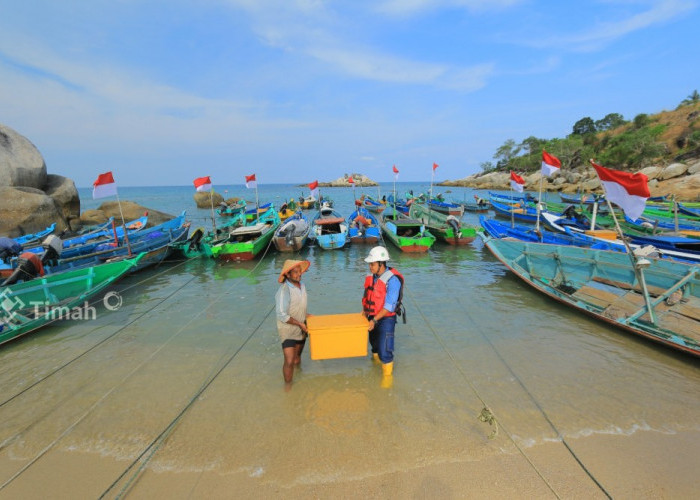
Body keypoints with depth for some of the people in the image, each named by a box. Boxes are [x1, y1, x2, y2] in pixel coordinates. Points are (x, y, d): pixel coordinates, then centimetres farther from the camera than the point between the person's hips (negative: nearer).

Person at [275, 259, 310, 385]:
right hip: (288, 330, -7)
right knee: (289, 361, -8)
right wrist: (300, 323, -20)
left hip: (301, 329, 7)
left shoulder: (302, 285, -1)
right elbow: (282, 316, -26)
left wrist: (306, 316, 8)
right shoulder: (284, 291, -25)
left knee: (297, 357, 22)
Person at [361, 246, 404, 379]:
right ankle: (376, 358, 53)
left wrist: (374, 320, -26)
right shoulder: (372, 276, -2)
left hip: (386, 319, -7)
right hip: (373, 317, 7)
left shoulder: (392, 280, -24)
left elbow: (389, 306, -25)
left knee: (384, 350, -5)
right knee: (374, 342, 25)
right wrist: (365, 310, 1)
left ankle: (387, 375, 17)